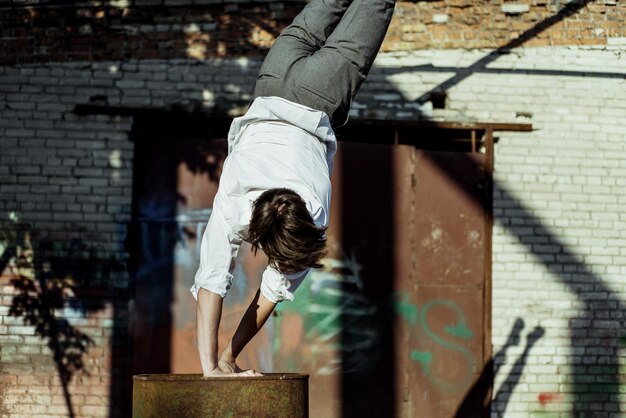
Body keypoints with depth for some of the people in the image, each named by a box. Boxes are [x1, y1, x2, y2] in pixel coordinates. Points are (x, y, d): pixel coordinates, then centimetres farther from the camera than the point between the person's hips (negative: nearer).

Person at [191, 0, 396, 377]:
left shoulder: (315, 217, -37)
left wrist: (230, 356, -31)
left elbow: (276, 290, -30)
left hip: (320, 105, -1)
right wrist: (209, 367, -47)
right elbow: (211, 282, -40)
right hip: (275, 91, 1)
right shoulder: (231, 206, -39)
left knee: (347, 53, 26)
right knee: (306, 35, 28)